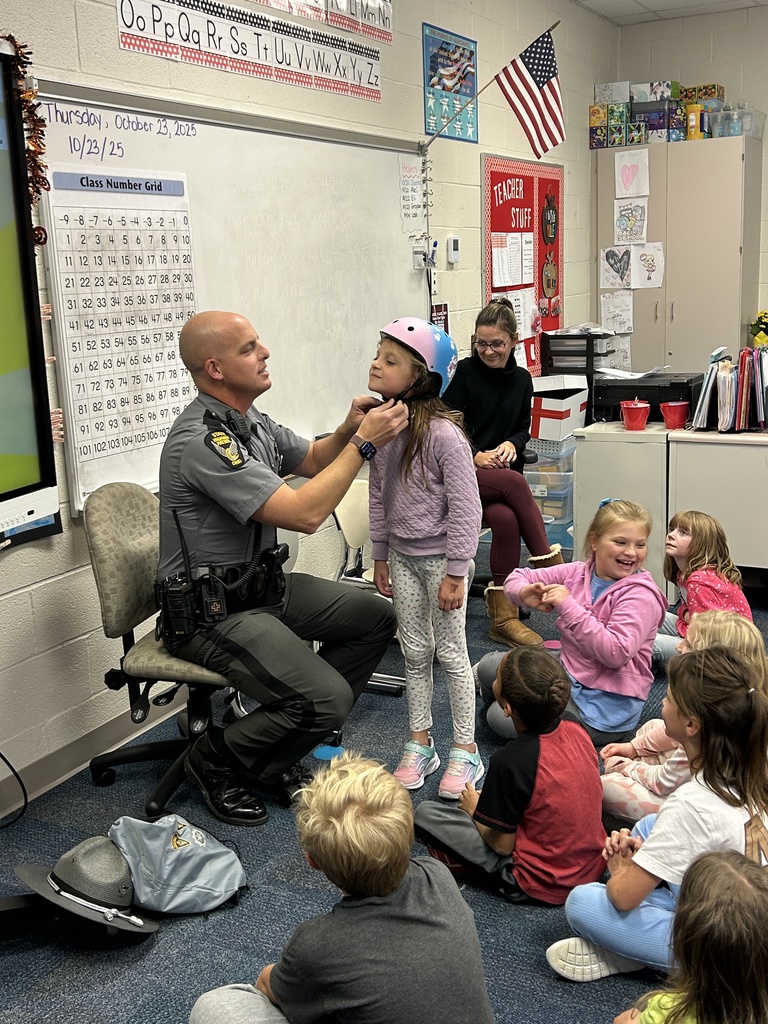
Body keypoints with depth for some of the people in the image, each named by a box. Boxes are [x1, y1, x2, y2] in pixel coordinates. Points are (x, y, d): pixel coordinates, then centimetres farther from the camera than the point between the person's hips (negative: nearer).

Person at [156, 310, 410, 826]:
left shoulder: (251, 419, 6)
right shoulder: (202, 441, -25)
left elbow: (312, 459, 21)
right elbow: (304, 514, -29)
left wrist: (349, 430, -1)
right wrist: (363, 443, -21)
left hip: (262, 585, 10)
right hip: (214, 614, -10)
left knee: (376, 618, 10)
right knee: (327, 698, -23)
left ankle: (287, 743, 15)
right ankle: (218, 760, 5)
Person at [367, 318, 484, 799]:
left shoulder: (443, 434, -22)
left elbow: (465, 507, -19)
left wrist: (455, 573, -18)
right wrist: (380, 555, 12)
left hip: (440, 556, -6)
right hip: (401, 556, 6)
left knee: (452, 653, 6)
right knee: (415, 652, 16)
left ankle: (466, 752, 21)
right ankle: (420, 744, 30)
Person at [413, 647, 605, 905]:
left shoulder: (510, 761, -27)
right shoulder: (578, 733, -8)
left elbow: (502, 844, -16)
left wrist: (474, 809, 4)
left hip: (540, 886, -6)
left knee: (425, 813, -3)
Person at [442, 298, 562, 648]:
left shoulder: (521, 379, 13)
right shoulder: (465, 372, -1)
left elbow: (524, 427, 20)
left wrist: (512, 443, -3)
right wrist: (475, 456, -18)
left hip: (502, 472, 4)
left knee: (506, 520, -31)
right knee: (514, 483, -35)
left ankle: (503, 617, -23)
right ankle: (550, 564, -26)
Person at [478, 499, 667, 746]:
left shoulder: (640, 595, -20)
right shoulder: (578, 573, -1)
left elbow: (616, 653, -31)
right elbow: (518, 577, 7)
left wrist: (568, 605, -30)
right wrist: (524, 593, -20)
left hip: (605, 706, -7)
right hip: (567, 671, 7)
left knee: (501, 718, -12)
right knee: (488, 665, 6)